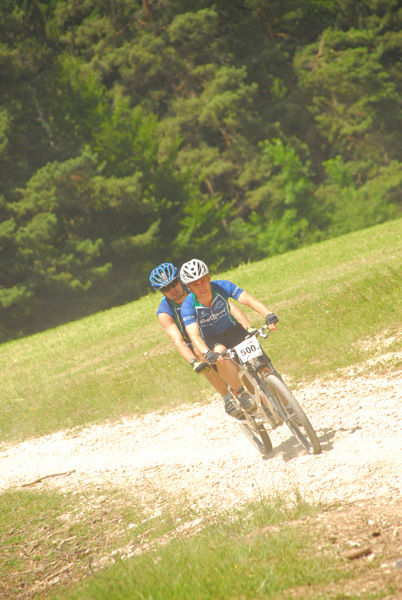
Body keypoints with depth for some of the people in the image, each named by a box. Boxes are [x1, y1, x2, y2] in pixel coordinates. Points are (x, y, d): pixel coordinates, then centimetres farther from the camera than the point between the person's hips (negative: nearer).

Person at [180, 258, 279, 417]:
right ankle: (241, 393, -20)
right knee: (220, 353, -36)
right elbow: (194, 335, -36)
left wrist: (268, 314, -50)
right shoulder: (188, 306, -25)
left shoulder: (221, 286, -22)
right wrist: (207, 353, -56)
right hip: (212, 341, -2)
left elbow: (249, 300, -33)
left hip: (234, 331, 2)